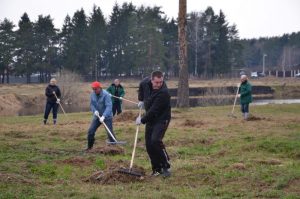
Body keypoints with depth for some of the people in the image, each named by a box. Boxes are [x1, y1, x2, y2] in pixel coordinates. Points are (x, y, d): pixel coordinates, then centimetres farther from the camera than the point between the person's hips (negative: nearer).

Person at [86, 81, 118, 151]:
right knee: (90, 131, 2)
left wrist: (103, 116, -38)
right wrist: (94, 110, -15)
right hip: (97, 116, 6)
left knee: (109, 132, -11)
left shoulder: (106, 95, -21)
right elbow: (92, 104, 6)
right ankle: (90, 147, 18)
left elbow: (108, 106, -28)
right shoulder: (93, 94, -3)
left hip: (107, 116, -6)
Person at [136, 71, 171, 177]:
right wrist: (141, 100, 15)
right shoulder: (146, 83, -6)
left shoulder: (163, 93, -29)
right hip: (150, 119, 7)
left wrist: (142, 120, -17)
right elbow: (141, 85, 21)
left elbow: (153, 111, -29)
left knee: (155, 140, -25)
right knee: (149, 145, 3)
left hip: (161, 119, -7)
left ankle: (166, 167, -15)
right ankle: (157, 169, 13)